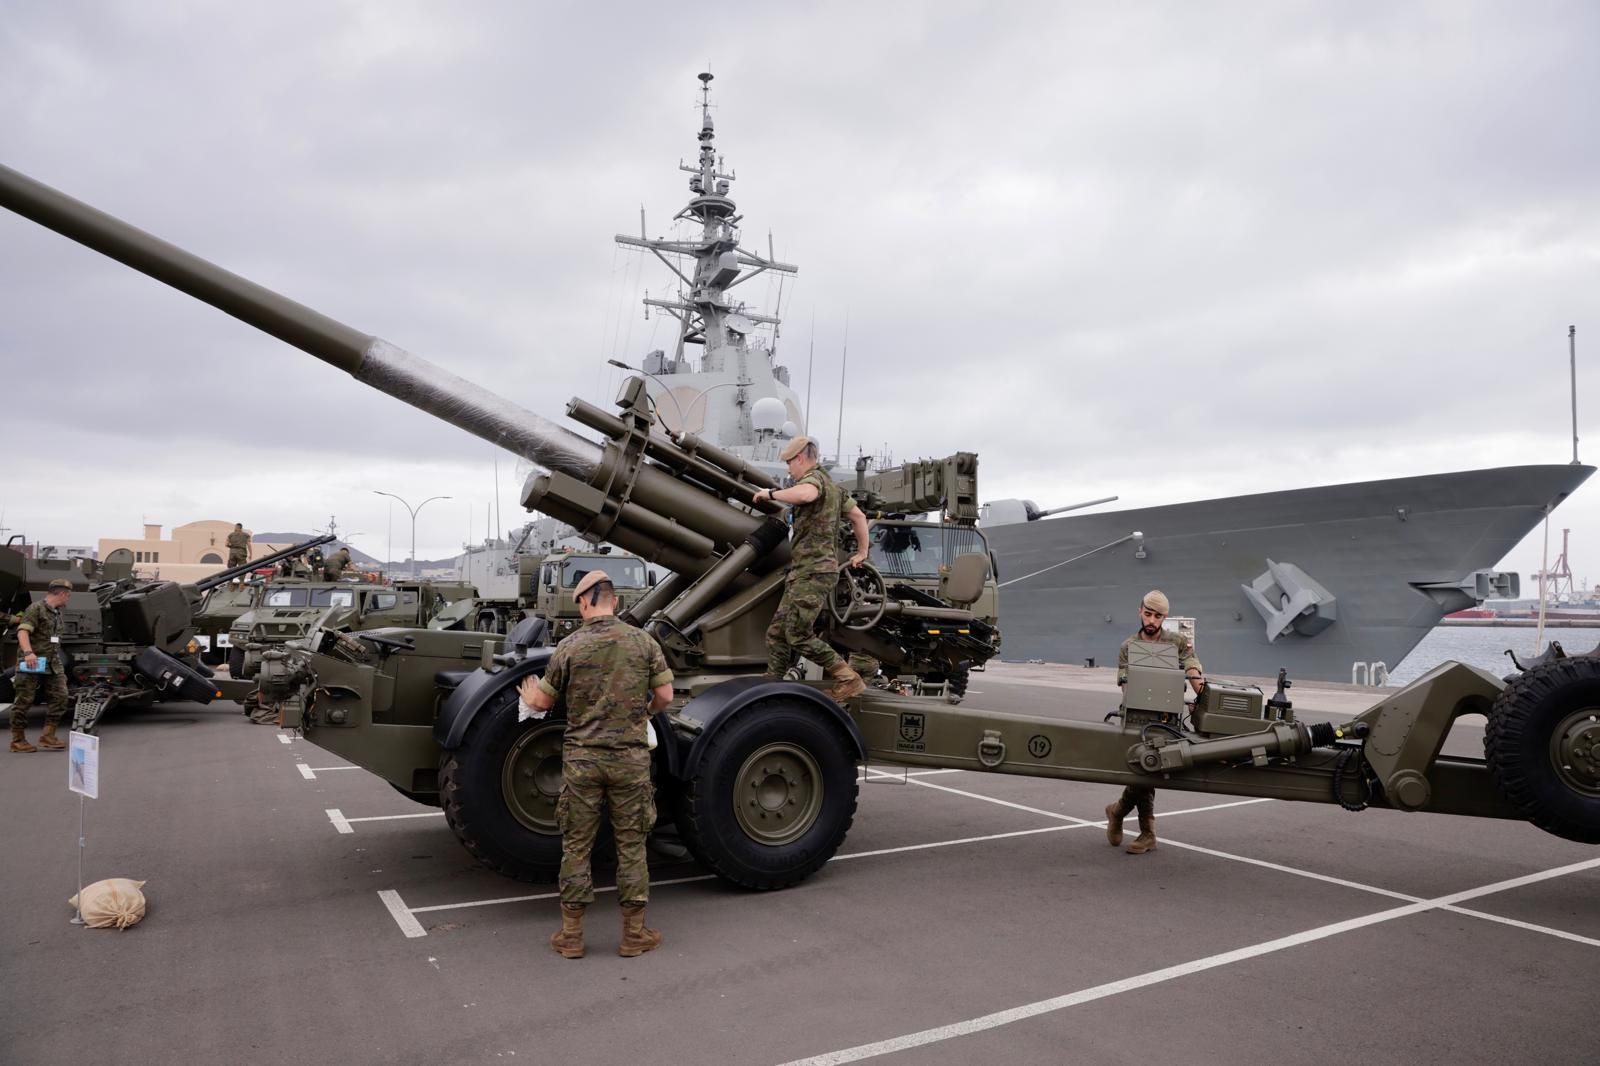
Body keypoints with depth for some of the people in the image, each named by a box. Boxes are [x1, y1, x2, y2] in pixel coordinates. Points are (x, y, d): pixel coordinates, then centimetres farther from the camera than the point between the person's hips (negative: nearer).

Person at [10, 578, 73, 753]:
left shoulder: (57, 613, 18)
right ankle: (18, 740, 9)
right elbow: (22, 631, -20)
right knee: (24, 701, 0)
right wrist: (28, 652, -34)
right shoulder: (36, 608, -8)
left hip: (53, 664, 8)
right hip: (32, 663, -8)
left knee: (60, 696, -2)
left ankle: (47, 736, 2)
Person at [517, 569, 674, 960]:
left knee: (576, 846, 10)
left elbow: (545, 701, 3)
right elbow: (665, 696, -1)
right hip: (630, 758, 1)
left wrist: (530, 699, 26)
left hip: (581, 759, 0)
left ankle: (571, 934, 18)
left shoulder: (570, 645, -4)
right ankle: (634, 933, 16)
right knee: (631, 845, 9)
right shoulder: (642, 641, -2)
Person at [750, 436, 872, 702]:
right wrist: (862, 552, 34)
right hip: (802, 573, 10)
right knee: (776, 633, 9)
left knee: (798, 636, -11)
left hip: (812, 572, -10)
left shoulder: (814, 478, -8)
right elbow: (859, 515, 28)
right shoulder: (832, 486, 23)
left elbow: (806, 494, -34)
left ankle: (848, 680, -6)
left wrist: (771, 493, -19)